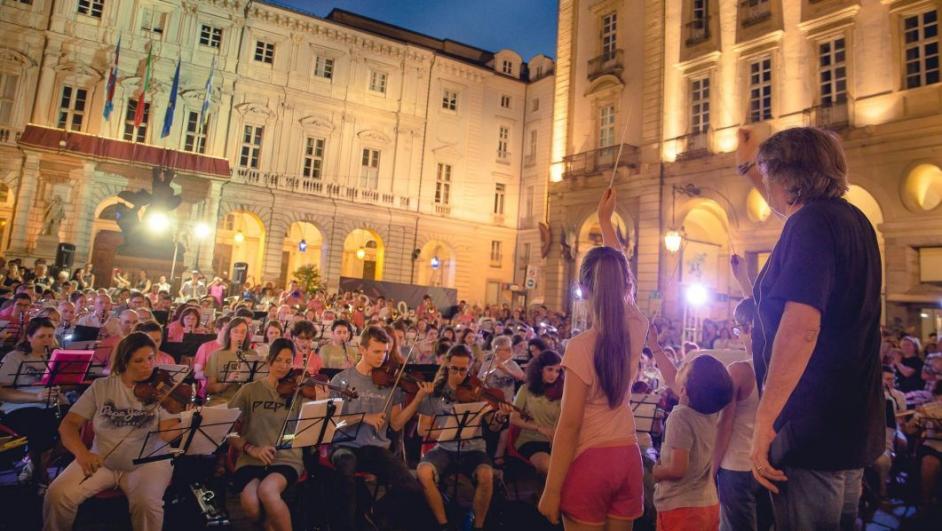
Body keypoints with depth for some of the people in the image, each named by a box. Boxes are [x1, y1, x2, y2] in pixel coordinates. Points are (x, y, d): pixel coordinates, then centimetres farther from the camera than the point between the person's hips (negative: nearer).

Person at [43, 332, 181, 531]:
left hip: (149, 462, -3)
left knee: (146, 502, -30)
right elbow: (69, 424, 1)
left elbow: (168, 433, -13)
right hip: (101, 460, 3)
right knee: (58, 495, -18)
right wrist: (82, 453, -17)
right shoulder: (101, 386, 3)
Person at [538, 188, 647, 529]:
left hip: (589, 461, -6)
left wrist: (551, 490, -9)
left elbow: (569, 426, -17)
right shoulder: (636, 329, -2)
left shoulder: (581, 347, -18)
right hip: (627, 458, 6)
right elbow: (619, 274, 14)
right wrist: (605, 219, 25)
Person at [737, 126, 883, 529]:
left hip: (812, 434, -10)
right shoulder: (851, 219, 11)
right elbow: (790, 204, 34)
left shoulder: (812, 221, -18)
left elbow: (801, 327, -28)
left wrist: (764, 420, -26)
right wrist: (748, 167, 46)